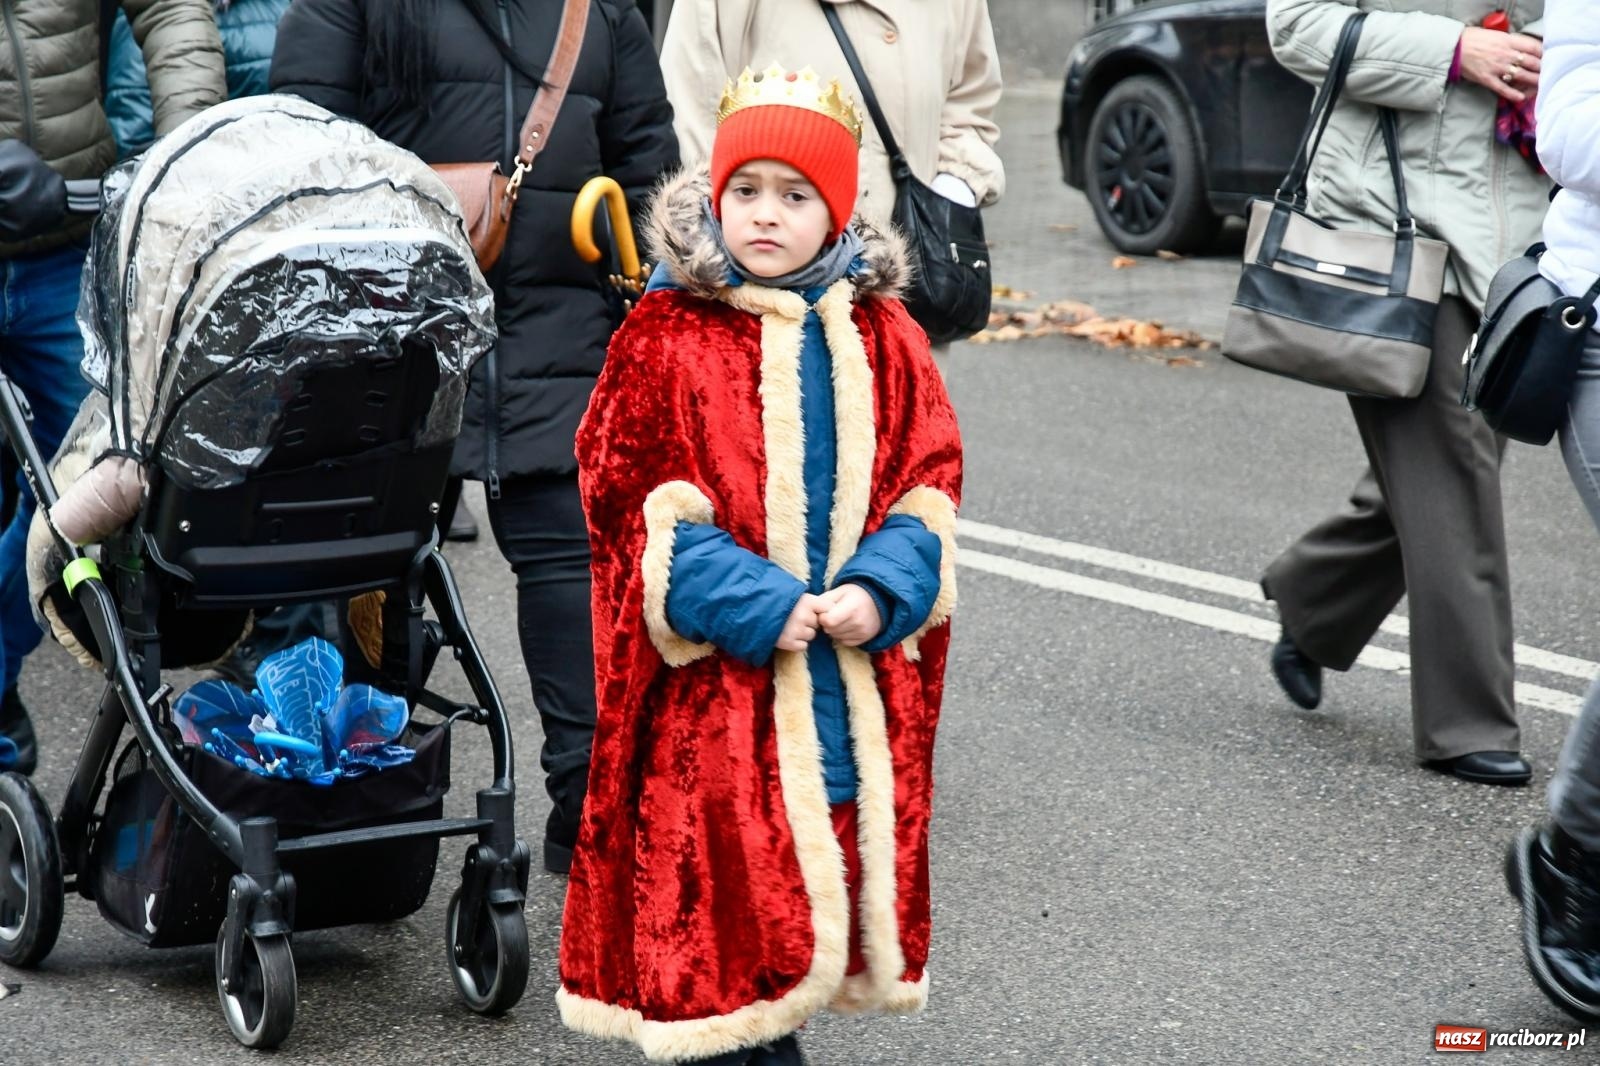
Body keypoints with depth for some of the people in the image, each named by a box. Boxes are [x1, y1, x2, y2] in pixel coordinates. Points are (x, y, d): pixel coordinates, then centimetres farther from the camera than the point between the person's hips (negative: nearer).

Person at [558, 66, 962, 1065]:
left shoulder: (885, 341, 6)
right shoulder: (664, 340, -5)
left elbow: (926, 485, 6)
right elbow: (638, 504, -9)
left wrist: (878, 588, -12)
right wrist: (756, 605, -17)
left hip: (851, 671, 4)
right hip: (716, 679, -4)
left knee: (823, 863, 10)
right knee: (717, 882, -3)